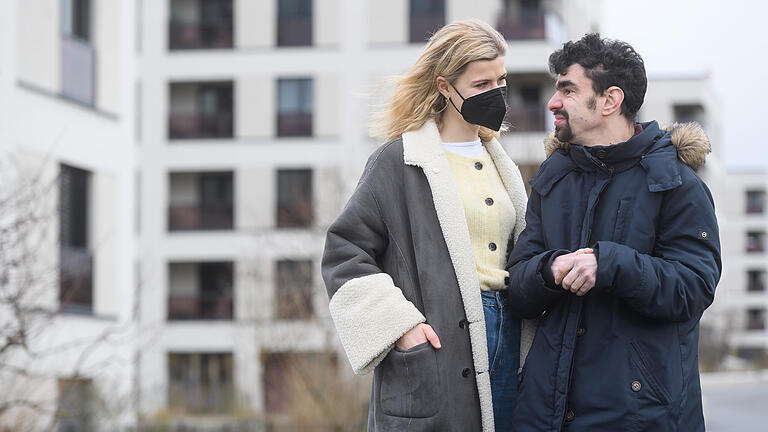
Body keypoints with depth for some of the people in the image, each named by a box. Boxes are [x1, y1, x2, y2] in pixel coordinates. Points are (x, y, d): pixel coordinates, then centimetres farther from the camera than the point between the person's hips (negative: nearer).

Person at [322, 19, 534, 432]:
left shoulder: (498, 163, 18)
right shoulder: (399, 161, -3)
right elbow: (344, 253, -6)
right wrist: (398, 324, -14)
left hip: (506, 336, 6)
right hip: (437, 344, -6)